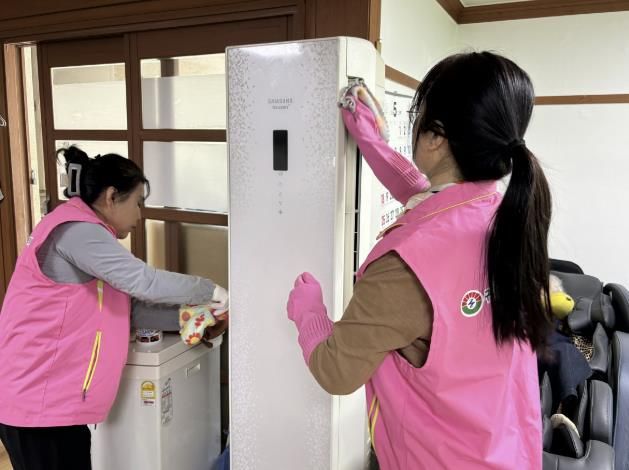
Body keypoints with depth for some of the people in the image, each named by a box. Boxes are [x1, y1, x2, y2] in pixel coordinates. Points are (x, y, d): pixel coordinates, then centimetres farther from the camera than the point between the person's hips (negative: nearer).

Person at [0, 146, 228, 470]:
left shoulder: (83, 232, 15)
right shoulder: (76, 230, -18)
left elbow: (130, 308, 10)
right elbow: (144, 282, -27)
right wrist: (209, 291, -14)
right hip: (37, 401, -10)